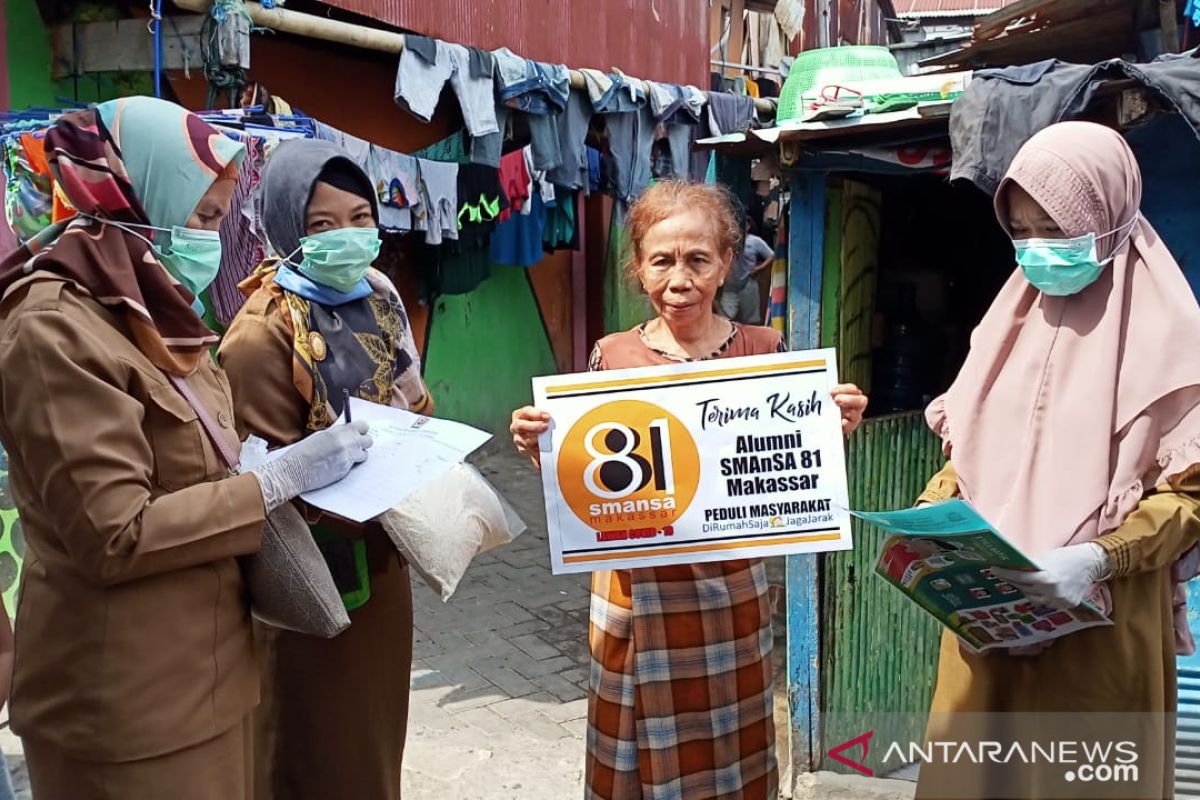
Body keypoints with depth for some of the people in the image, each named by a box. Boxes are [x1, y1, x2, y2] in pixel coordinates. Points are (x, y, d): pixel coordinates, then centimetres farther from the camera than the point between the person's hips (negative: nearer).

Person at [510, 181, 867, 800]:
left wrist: (834, 431, -15)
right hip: (638, 591, 0)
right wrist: (540, 449, -15)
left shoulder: (763, 350, -2)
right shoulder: (612, 357, -4)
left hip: (732, 589, 1)